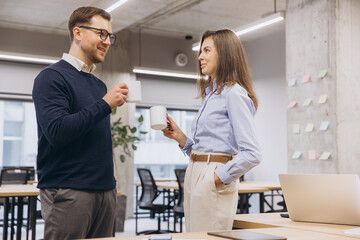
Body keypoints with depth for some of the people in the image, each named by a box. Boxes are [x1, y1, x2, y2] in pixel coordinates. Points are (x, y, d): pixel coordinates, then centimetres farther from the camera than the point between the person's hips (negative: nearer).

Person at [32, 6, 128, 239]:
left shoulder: (100, 85, 17)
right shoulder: (53, 77, -6)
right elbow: (56, 131, -19)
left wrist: (110, 183, 16)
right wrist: (105, 104, -15)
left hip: (105, 191, 7)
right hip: (68, 192, -7)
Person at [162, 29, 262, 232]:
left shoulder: (233, 93, -10)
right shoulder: (212, 94, 19)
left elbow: (252, 154, -17)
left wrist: (218, 177, -15)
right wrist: (180, 137, 7)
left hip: (213, 184, -9)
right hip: (195, 176, 9)